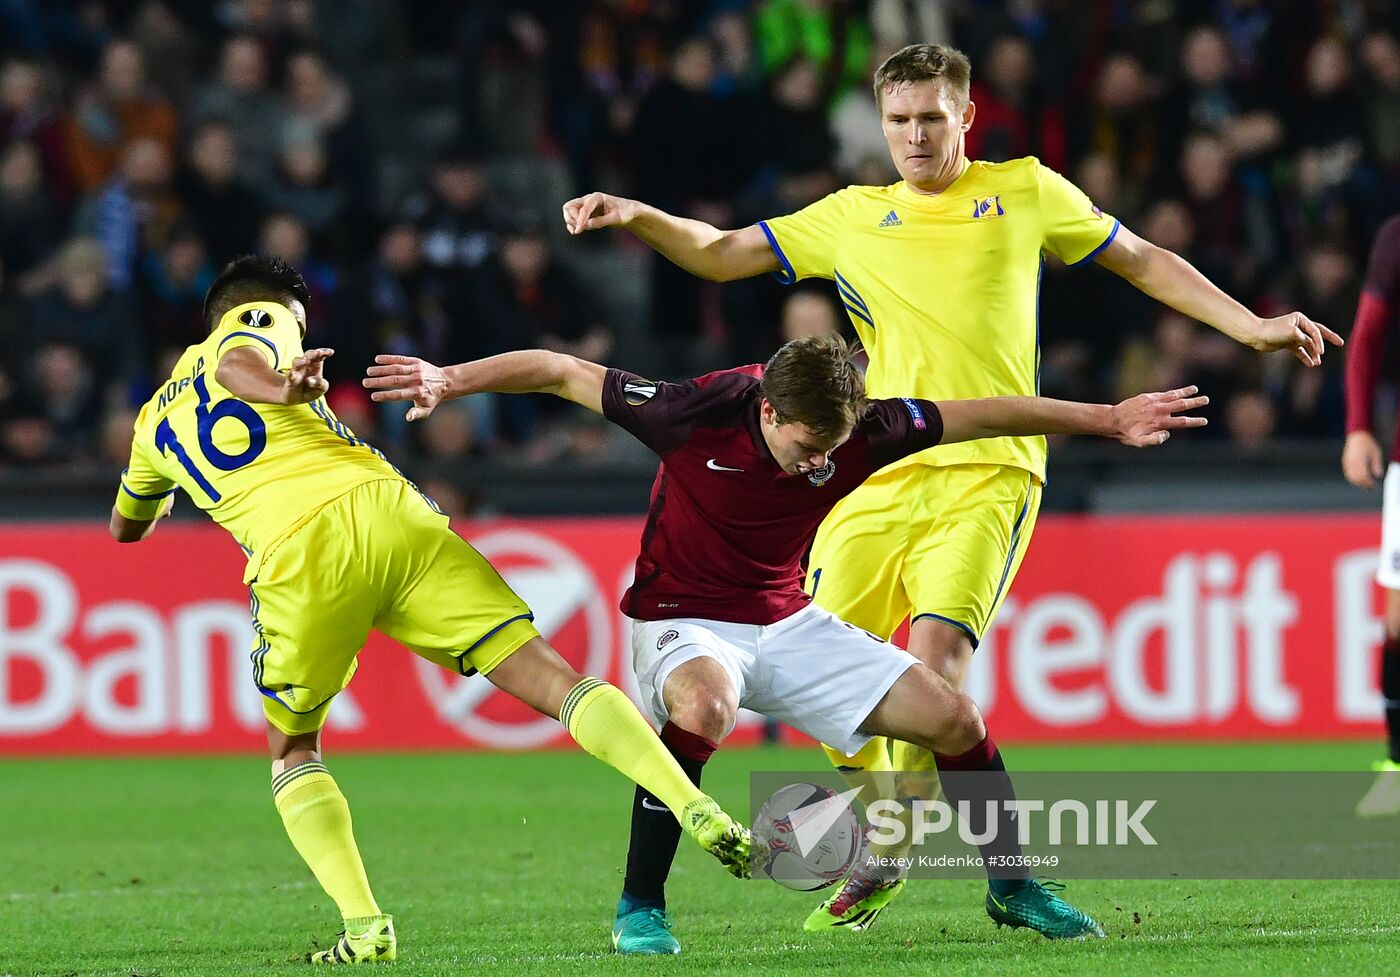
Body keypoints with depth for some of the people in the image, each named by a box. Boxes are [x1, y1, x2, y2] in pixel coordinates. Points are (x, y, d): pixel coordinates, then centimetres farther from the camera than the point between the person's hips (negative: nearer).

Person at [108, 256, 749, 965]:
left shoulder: (156, 422, 32)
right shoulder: (258, 323, 23)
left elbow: (125, 531, 50)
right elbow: (237, 365, -4)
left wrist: (167, 498, 69)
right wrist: (280, 390, -24)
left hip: (295, 557, 1)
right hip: (380, 508, -1)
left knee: (293, 754, 22)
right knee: (546, 674, -2)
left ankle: (365, 927, 2)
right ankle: (696, 811, -17)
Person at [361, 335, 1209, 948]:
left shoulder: (860, 432, -14)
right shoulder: (696, 414, -24)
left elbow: (983, 415, -3)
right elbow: (560, 372, -15)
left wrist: (1109, 420, 0)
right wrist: (449, 381, -23)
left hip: (787, 621, 5)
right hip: (686, 620, -4)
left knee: (955, 718, -4)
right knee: (706, 707, -41)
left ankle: (1013, 887, 19)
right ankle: (640, 907, -27)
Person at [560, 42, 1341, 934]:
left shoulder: (1025, 192, 12)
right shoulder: (850, 218, 15)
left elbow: (1142, 261, 20)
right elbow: (719, 254, 16)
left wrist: (1252, 328, 14)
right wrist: (638, 217, -1)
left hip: (989, 470, -3)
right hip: (880, 474, 3)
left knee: (937, 646, -21)